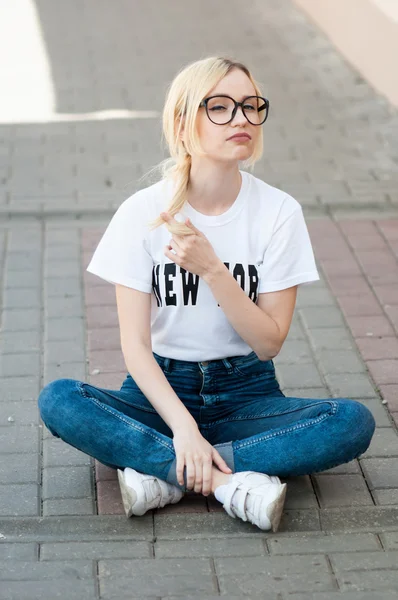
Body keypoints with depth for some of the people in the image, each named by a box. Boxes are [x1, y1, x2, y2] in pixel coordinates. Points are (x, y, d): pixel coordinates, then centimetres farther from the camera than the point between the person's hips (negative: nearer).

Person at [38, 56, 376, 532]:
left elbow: (269, 342, -9)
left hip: (246, 394, 1)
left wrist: (211, 269, -23)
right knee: (57, 400, -28)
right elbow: (135, 344, -13)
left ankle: (161, 470, -25)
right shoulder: (143, 212, -9)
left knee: (354, 422, -27)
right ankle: (227, 481, -30)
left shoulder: (279, 211, -7)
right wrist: (183, 426, -28)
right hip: (163, 387, -1)